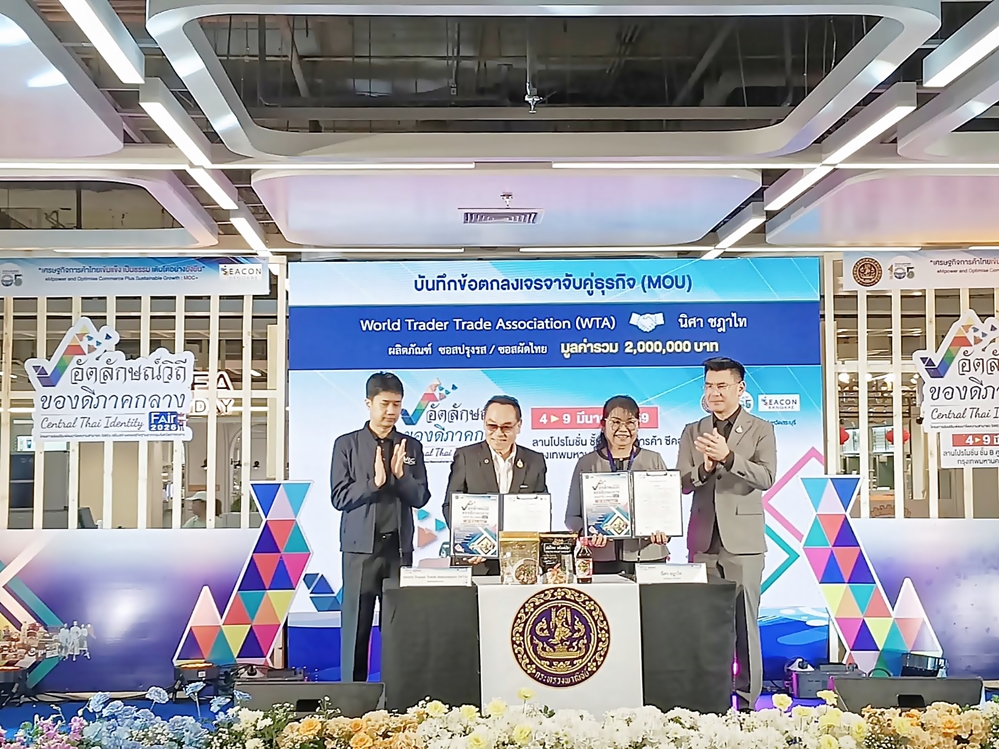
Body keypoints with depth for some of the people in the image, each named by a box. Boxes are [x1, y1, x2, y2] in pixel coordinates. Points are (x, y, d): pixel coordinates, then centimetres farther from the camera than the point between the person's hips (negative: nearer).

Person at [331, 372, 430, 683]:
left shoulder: (411, 447, 10)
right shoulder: (347, 444, 4)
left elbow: (421, 497, 6)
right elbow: (339, 497, -3)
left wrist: (400, 475, -12)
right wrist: (374, 482, -17)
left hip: (399, 547, 2)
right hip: (361, 547, -2)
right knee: (356, 624, 2)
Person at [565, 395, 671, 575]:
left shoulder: (654, 460, 11)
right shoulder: (587, 463, 8)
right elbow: (572, 516, 6)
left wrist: (664, 531, -11)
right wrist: (587, 534, -14)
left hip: (649, 557, 1)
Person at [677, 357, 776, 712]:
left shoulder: (761, 430, 4)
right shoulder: (692, 432, 13)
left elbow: (765, 477, -10)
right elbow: (682, 483, 6)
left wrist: (728, 456, -24)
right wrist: (704, 467, -15)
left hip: (742, 539, -3)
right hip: (702, 539, 3)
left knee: (745, 622, 0)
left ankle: (747, 702, 8)